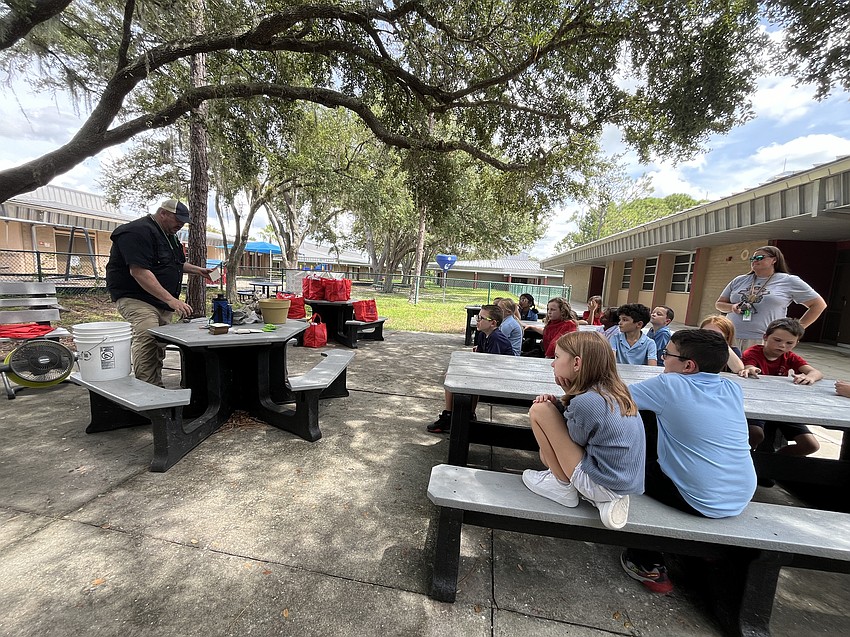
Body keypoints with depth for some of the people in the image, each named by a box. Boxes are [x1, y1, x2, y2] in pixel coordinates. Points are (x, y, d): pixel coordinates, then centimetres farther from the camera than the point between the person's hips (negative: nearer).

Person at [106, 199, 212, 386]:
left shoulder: (169, 235, 17)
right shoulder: (138, 232, -15)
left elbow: (176, 264, 33)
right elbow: (138, 271, -26)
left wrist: (198, 270, 14)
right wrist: (171, 299, -31)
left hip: (162, 302, 9)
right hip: (135, 298, -9)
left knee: (160, 348, 10)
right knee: (148, 341, -24)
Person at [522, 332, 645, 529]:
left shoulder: (586, 401, -25)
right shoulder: (611, 391, 2)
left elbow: (576, 440, -8)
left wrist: (568, 395, -7)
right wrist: (557, 403, -5)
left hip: (600, 485, -9)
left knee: (539, 410, -10)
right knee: (547, 453, 24)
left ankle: (562, 486, 4)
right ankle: (607, 499, 10)